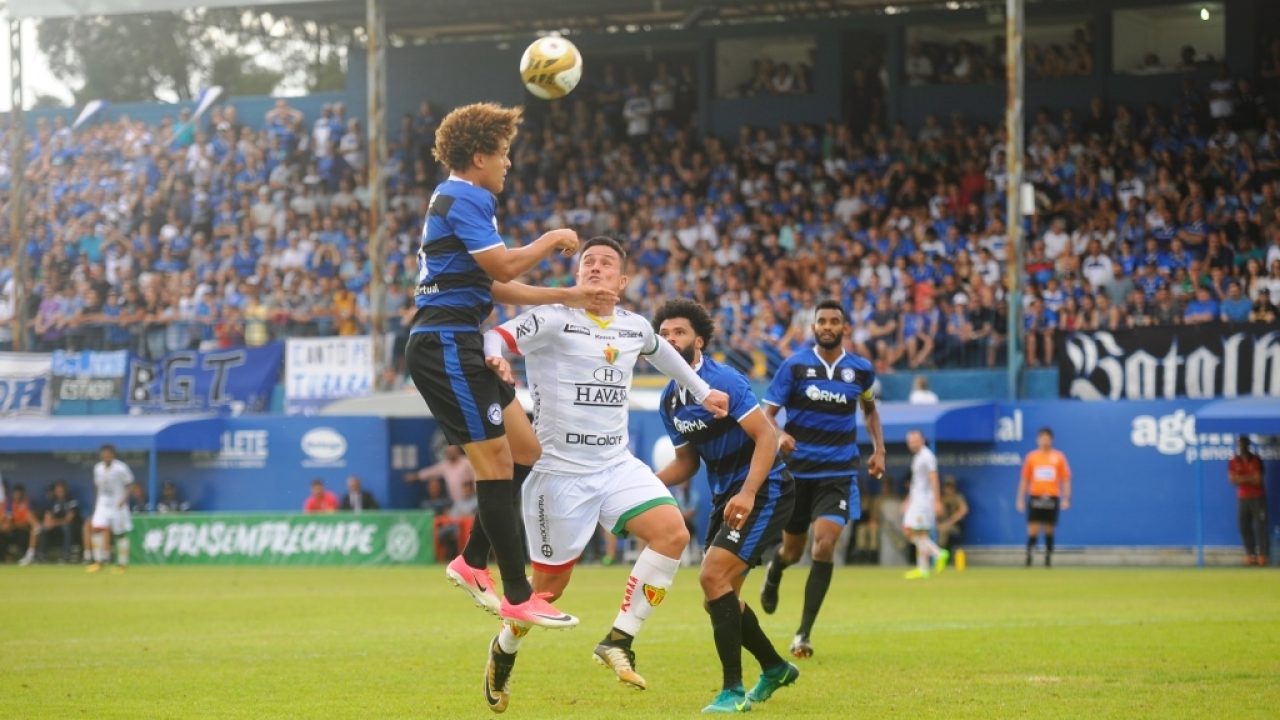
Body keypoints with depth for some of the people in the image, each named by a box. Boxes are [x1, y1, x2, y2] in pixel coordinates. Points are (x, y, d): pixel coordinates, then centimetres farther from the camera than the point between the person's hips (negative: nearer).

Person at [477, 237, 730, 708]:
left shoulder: (635, 328, 8)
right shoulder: (552, 320, -10)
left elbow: (660, 350, 31)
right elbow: (495, 338, -18)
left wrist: (702, 392, 35)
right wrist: (493, 359, -41)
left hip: (617, 465, 5)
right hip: (560, 471, -5)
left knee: (672, 532, -19)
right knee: (549, 587, 1)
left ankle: (619, 641, -10)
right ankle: (503, 651, 32)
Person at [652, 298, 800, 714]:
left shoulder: (723, 381, -17)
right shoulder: (670, 401, 8)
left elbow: (766, 436, -22)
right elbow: (687, 461, 17)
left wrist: (748, 493, -33)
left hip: (764, 491, -9)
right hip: (725, 497, 9)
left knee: (713, 577, -21)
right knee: (717, 596, 11)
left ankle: (733, 691, -16)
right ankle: (775, 668, 34)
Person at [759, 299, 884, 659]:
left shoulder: (861, 370, 3)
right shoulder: (795, 366, -4)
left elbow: (869, 408, 23)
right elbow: (767, 413, -5)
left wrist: (878, 448, 10)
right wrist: (778, 434, -27)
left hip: (838, 473, 0)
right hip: (797, 470, 0)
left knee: (824, 545, -19)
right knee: (792, 551, 12)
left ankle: (803, 634, -12)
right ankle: (774, 573, 54)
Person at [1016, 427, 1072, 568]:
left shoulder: (1058, 457, 5)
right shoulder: (1031, 457, 7)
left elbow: (1066, 479, 6)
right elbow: (1024, 480, 10)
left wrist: (1066, 499, -2)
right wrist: (1021, 499, 6)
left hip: (1052, 498, 0)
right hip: (1035, 498, 0)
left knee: (1049, 531, 5)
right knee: (1033, 530, -9)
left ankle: (1048, 559, 12)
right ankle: (1028, 558, -8)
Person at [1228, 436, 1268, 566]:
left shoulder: (1256, 460, -5)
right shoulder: (1234, 462, 3)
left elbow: (1258, 480, -12)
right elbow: (1232, 479, -7)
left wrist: (1241, 478, -10)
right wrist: (1249, 478, -15)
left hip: (1258, 498, -3)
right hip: (1242, 498, 3)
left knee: (1260, 526, -7)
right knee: (1244, 526, 0)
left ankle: (1262, 555, -8)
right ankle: (1250, 554, 6)